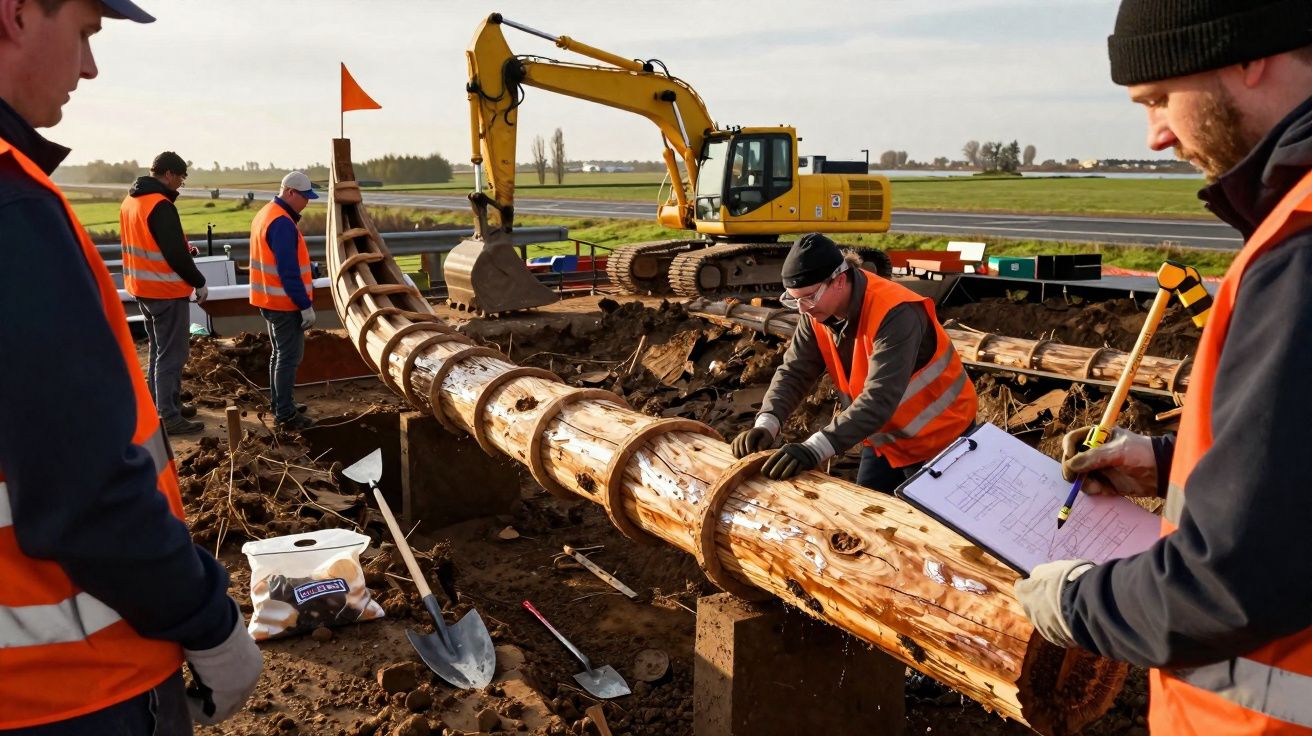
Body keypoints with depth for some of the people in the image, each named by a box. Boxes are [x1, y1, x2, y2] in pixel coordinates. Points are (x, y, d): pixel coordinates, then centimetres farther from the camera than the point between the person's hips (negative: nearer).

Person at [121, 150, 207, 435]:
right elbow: (176, 254, -21)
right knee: (172, 354, -3)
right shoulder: (160, 205, -20)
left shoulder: (131, 201, 10)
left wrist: (182, 248, 11)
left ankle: (161, 405, 30)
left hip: (142, 288, 10)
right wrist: (199, 283, -10)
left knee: (158, 350, 20)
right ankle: (169, 418, 1)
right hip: (167, 292, -10)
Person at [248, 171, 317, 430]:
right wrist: (306, 305, -21)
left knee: (280, 353, 19)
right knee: (290, 357, -5)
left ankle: (279, 403, 29)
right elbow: (289, 271, -24)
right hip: (285, 302, -10)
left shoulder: (265, 214, 12)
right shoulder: (282, 223, -21)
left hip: (269, 299, 10)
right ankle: (285, 414, -1)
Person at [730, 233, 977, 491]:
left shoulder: (894, 314, -34)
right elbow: (794, 371, -11)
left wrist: (815, 449, -50)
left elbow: (880, 398, -42)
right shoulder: (819, 311, -12)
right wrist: (766, 425, -29)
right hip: (886, 436, 7)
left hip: (938, 437, -7)